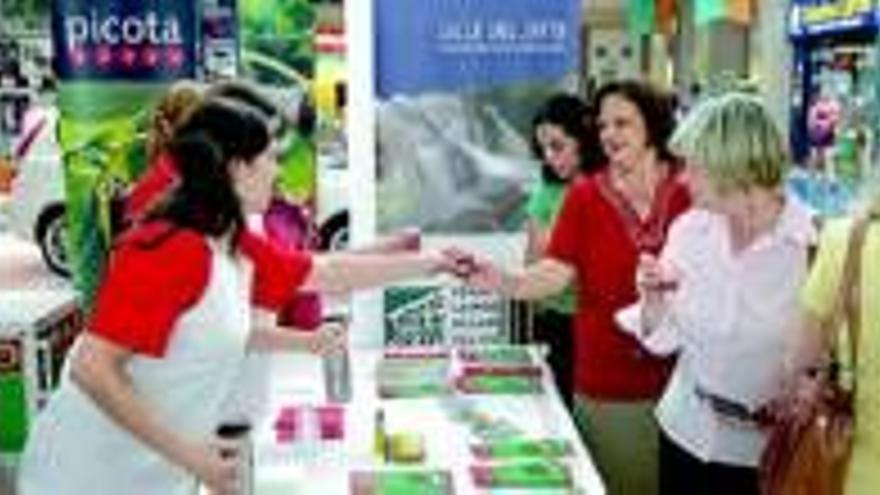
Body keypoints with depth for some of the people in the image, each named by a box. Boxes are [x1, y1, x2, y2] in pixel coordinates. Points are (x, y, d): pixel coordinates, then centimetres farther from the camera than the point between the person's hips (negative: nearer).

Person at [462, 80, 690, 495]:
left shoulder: (689, 191, -3)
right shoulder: (585, 196, -3)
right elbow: (555, 271, -11)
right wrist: (501, 280, -27)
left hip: (675, 379, 1)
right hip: (605, 385, 0)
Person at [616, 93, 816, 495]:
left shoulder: (813, 244, -17)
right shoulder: (688, 230, -3)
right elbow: (663, 339, 5)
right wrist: (653, 299, -13)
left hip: (767, 452, -4)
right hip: (685, 434, 4)